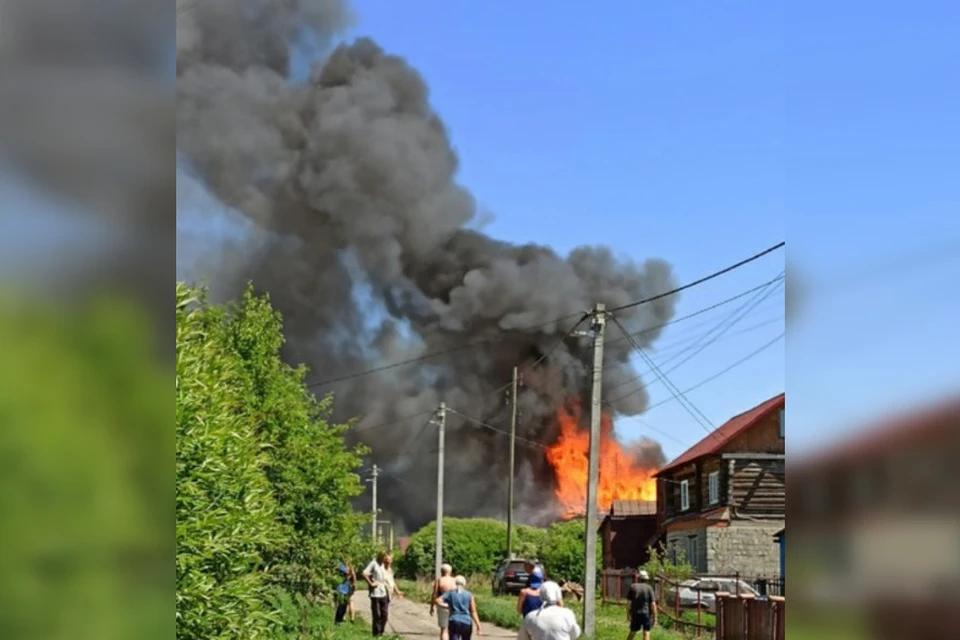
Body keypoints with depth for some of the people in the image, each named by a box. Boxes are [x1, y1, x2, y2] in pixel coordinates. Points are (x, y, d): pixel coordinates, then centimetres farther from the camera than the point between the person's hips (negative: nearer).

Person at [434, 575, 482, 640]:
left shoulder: (450, 593, 7)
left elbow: (437, 601, -6)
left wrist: (448, 607, 6)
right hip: (467, 622, 1)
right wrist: (478, 626, -4)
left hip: (454, 622, -1)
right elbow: (473, 612, -3)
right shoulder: (469, 595, 4)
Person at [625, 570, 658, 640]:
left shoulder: (633, 587, 1)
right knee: (646, 633, 3)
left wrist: (628, 614, 6)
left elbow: (628, 602, -1)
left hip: (635, 613, 2)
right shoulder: (649, 588, -4)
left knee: (632, 632, 14)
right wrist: (655, 617, -2)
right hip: (646, 613, -2)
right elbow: (653, 604, -8)